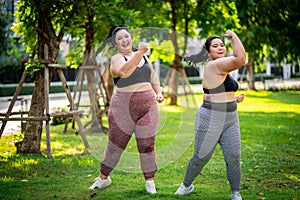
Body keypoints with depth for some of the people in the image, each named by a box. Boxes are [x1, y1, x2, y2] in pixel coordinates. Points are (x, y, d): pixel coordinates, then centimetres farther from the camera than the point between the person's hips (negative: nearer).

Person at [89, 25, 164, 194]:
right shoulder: (116, 59, -9)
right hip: (124, 109, -4)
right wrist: (140, 52, -38)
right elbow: (124, 71, -32)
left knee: (147, 145, 2)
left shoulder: (143, 55, 11)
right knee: (115, 144, 7)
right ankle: (104, 178, 24)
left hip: (148, 107, 4)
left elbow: (152, 75, 24)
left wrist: (159, 92, 10)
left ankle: (150, 182, 13)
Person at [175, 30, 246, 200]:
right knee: (201, 157, 6)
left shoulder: (220, 68, 14)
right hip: (211, 119, -8)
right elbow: (240, 59, -29)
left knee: (234, 157, 0)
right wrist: (234, 35, -18)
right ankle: (187, 185, 28)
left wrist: (234, 99, 11)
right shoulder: (214, 65, -16)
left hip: (230, 119, 8)